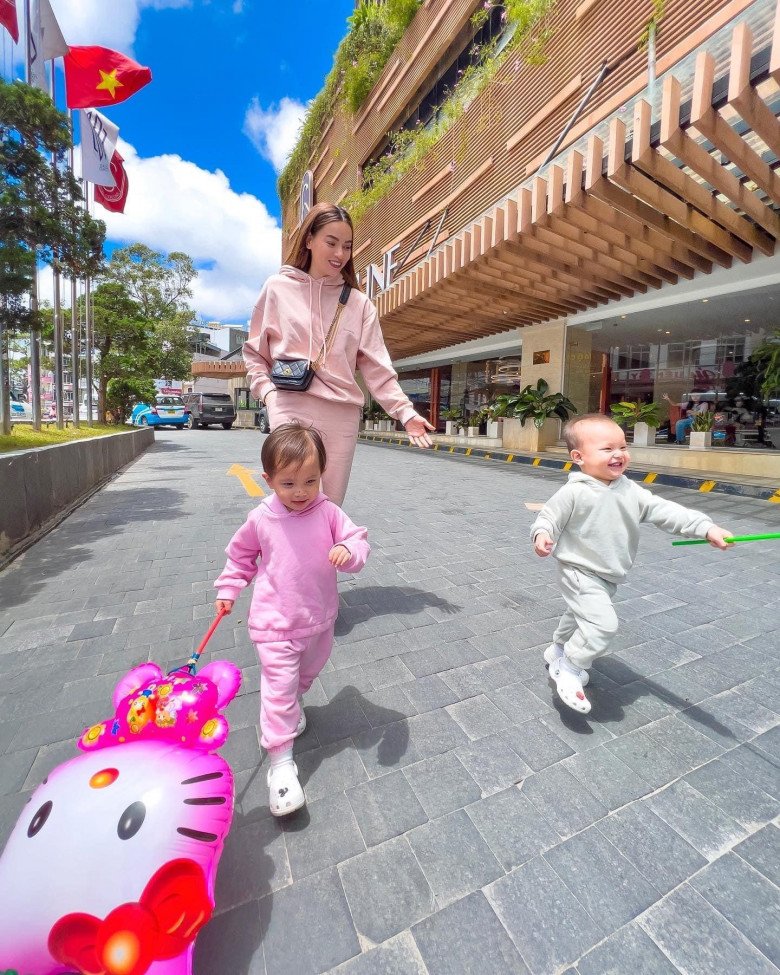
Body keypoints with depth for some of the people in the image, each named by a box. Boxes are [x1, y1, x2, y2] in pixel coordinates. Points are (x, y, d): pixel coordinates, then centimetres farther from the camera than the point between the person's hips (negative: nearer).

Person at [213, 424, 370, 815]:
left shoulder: (329, 513, -13)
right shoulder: (260, 519, -11)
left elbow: (359, 542, -12)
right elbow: (240, 555, 6)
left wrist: (349, 551, -34)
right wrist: (227, 590, 5)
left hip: (319, 618, 3)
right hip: (275, 624, -3)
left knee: (308, 673, 26)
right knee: (279, 686, -2)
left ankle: (291, 705, 57)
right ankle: (280, 762, 15)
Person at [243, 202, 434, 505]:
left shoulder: (358, 303, 11)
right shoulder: (278, 288, 9)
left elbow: (377, 368, 3)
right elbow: (254, 352, 14)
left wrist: (406, 412, -9)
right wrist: (268, 392, -4)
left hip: (342, 415, 2)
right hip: (291, 408, -2)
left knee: (330, 507, 8)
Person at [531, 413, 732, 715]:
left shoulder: (631, 491, -3)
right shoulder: (573, 493, -22)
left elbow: (665, 511, -6)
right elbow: (548, 518, -16)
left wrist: (706, 528, -15)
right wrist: (542, 535, -36)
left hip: (608, 577, 8)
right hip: (580, 572, -8)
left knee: (580, 617, 26)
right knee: (603, 623, -18)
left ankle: (557, 651, 52)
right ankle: (568, 669, 5)